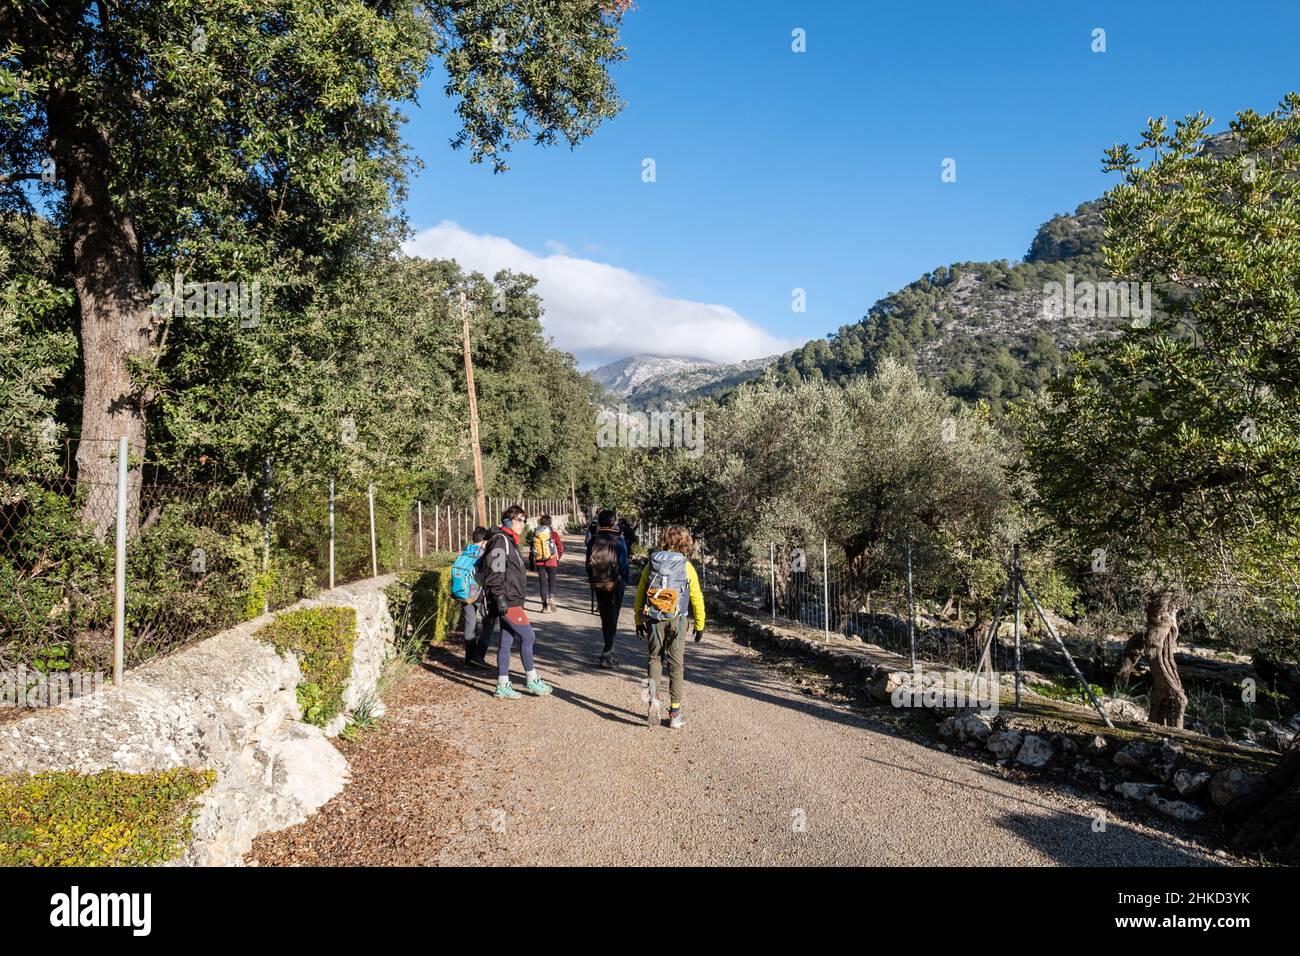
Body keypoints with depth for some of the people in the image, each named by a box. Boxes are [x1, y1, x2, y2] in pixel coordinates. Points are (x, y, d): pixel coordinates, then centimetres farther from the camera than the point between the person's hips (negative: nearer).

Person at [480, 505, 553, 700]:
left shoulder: (510, 542, 19)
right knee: (527, 636, -5)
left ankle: (503, 686, 15)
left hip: (511, 601, 10)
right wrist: (500, 599, -23)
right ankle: (532, 680, 5)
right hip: (506, 602, -10)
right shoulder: (501, 540, -12)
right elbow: (495, 571, -20)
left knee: (506, 641, 10)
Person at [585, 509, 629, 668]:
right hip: (615, 584, -4)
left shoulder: (594, 540, -1)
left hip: (598, 585, 4)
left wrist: (592, 580, 15)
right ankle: (607, 655, -7)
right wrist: (626, 579, 1)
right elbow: (623, 564, -13)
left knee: (605, 617, 18)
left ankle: (609, 650, 30)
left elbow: (588, 563, 4)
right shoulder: (618, 541, -13)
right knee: (612, 618, 1)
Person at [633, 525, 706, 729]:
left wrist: (638, 620, 15)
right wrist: (700, 625, 10)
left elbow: (640, 593, 5)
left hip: (653, 619, 1)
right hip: (677, 620, -1)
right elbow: (697, 598, -1)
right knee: (676, 664, 8)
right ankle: (675, 713, 10)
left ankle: (653, 694, -7)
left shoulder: (651, 563, 2)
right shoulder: (686, 566, -3)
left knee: (655, 658, 18)